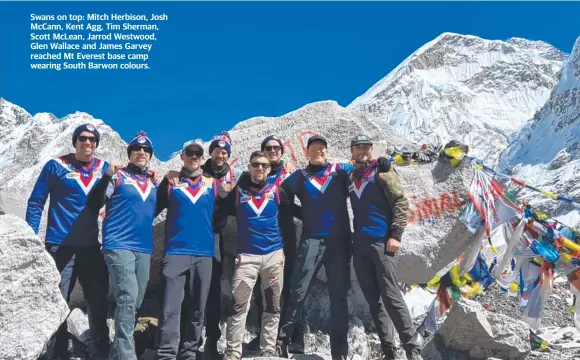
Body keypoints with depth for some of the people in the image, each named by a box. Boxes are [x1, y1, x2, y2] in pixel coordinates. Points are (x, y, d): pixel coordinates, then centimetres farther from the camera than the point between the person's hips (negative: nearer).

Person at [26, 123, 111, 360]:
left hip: (91, 247, 3)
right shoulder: (56, 166, -2)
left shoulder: (105, 169, 7)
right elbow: (36, 202, 0)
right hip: (60, 246, -3)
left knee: (98, 302, 8)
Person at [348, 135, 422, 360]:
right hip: (359, 246, 6)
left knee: (391, 298, -9)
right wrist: (352, 240, 14)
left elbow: (401, 203, -5)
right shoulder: (350, 177, 16)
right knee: (374, 302, 6)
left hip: (382, 243, -5)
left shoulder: (381, 172, 1)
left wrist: (395, 235, -14)